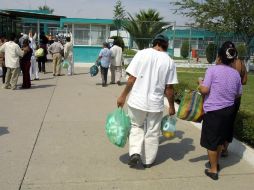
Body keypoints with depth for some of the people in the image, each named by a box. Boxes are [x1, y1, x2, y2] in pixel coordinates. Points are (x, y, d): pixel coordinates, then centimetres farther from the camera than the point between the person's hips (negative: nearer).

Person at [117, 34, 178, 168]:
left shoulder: (142, 54, -5)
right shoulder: (169, 61, -4)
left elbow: (132, 78, -7)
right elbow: (169, 88, -3)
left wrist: (123, 96, 3)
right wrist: (171, 106, 9)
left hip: (137, 100, 0)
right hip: (155, 103, 0)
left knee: (136, 126, 22)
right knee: (152, 132, 16)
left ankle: (135, 153, 8)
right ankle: (148, 160, 28)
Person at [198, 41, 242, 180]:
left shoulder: (212, 70, -13)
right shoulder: (236, 74, 2)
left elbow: (204, 90, -17)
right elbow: (238, 94, 10)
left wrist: (200, 83, 3)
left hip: (213, 111, -5)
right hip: (229, 110, 5)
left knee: (211, 141, 9)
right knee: (220, 139, 23)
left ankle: (213, 170, 18)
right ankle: (216, 162, 42)